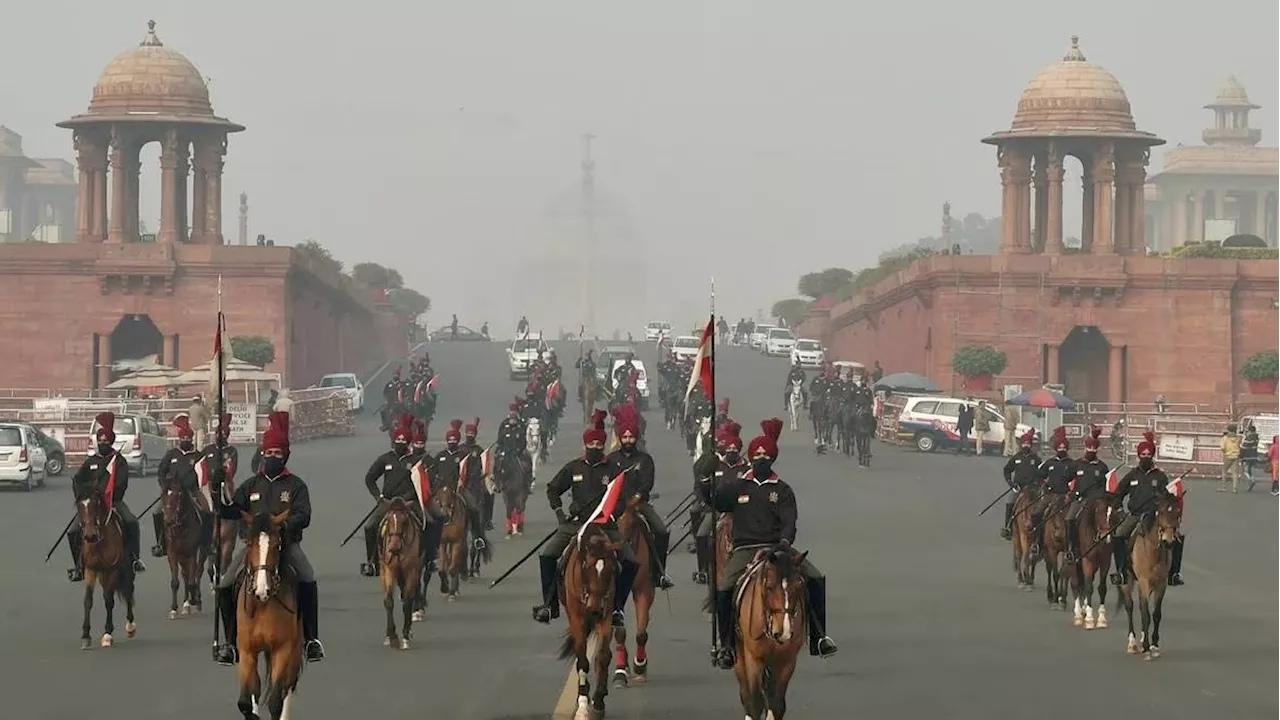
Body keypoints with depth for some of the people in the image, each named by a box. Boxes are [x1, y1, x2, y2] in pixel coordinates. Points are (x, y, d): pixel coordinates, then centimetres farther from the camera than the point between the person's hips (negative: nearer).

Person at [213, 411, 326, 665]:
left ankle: (311, 639, -19)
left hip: (286, 543, -3)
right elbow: (231, 512, 12)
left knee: (308, 582, -28)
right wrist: (219, 494, -7)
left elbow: (303, 516, -7)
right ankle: (230, 643, 2)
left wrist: (283, 525, -26)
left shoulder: (296, 485, 5)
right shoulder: (251, 485, 15)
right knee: (225, 588, -10)